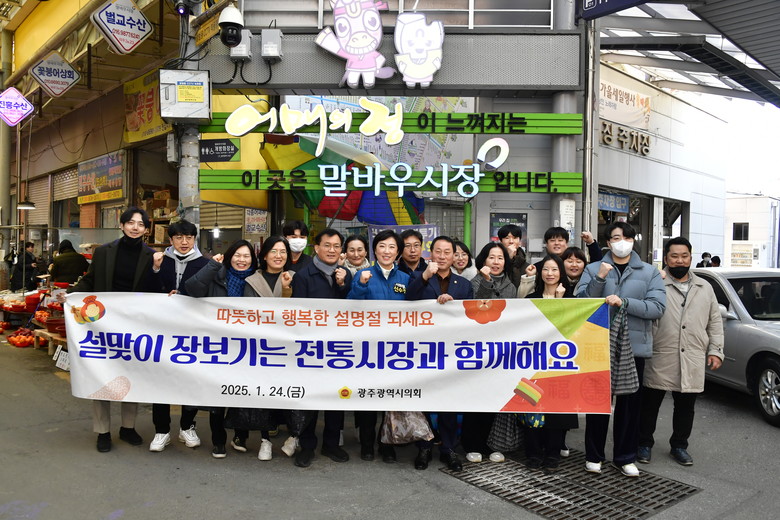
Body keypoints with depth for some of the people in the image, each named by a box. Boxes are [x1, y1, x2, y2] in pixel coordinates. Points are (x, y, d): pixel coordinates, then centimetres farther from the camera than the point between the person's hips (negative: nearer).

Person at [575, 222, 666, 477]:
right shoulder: (593, 269, 6)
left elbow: (657, 307, -7)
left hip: (634, 346, 1)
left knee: (629, 403, 9)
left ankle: (626, 457, 23)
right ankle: (594, 455, 19)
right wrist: (599, 280, -18)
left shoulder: (649, 272, 6)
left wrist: (624, 302, -19)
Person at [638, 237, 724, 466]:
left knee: (685, 406, 14)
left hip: (692, 361, 4)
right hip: (660, 359, -4)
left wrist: (715, 350, 9)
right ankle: (644, 444, 21)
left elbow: (715, 322, 16)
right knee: (650, 404, 7)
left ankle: (679, 446, 30)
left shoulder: (705, 288, 13)